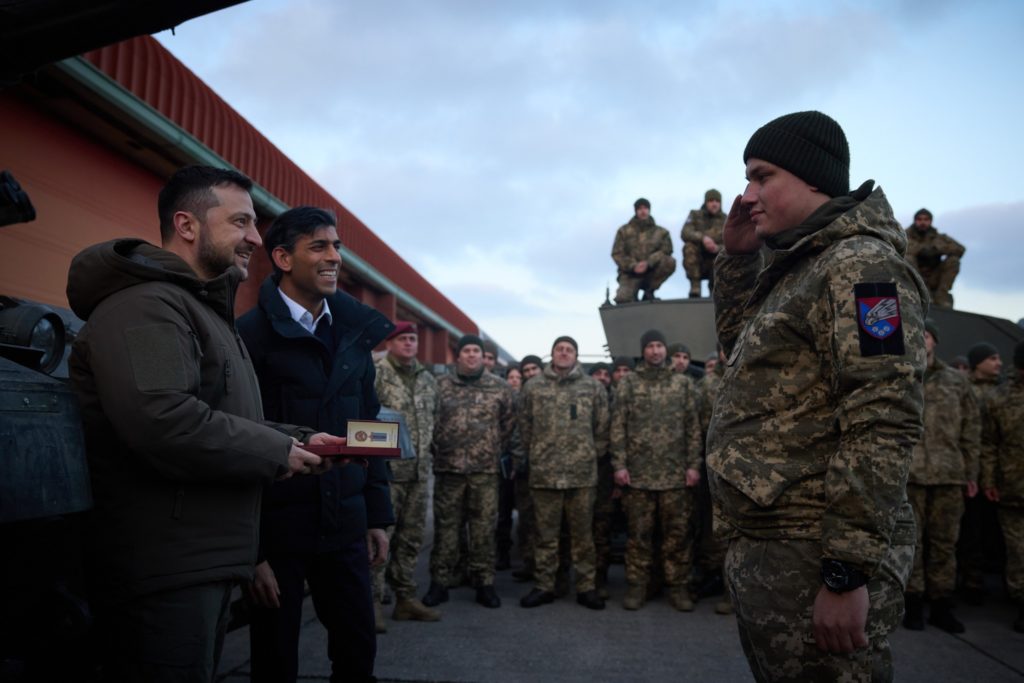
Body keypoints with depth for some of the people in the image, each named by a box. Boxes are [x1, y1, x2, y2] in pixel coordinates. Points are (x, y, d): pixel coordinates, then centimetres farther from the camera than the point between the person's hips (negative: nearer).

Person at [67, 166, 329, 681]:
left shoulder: (203, 309, 20)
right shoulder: (145, 303, -17)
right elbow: (160, 422, -32)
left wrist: (299, 439, 9)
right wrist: (278, 451, -18)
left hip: (204, 562, 11)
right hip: (163, 570, -11)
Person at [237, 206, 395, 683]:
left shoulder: (354, 331, 7)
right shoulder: (251, 334, -11)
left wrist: (378, 514, 10)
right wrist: (251, 548, -12)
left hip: (345, 524, 5)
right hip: (278, 526, -5)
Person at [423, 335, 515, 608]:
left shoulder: (499, 387, 5)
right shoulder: (440, 385, 3)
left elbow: (509, 422, 12)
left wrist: (497, 449, 9)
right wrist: (438, 448, 8)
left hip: (486, 469, 0)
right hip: (448, 467, 0)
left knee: (484, 528, 5)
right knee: (445, 526, 6)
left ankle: (485, 583, 16)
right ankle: (439, 583, 16)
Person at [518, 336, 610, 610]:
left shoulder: (593, 387, 3)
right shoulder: (534, 388, 5)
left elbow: (602, 426, 6)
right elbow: (525, 426, 9)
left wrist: (594, 455, 4)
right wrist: (534, 456, 7)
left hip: (583, 473, 0)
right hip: (544, 472, 1)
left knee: (582, 533, 8)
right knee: (546, 533, 9)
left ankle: (586, 587, 19)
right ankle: (544, 586, 19)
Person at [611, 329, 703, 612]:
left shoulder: (683, 383, 9)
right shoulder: (627, 383, 6)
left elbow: (693, 426, 6)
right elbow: (618, 427, 1)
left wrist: (694, 464, -2)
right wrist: (619, 465, -6)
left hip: (676, 473, 1)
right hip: (638, 472, -1)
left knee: (678, 532, 4)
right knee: (638, 532, 6)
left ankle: (678, 585, 16)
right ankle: (636, 585, 17)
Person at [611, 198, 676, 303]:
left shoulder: (661, 232, 10)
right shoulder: (624, 231, 9)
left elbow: (666, 250, -5)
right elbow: (617, 253, -1)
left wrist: (648, 263, -22)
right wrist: (633, 266, -18)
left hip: (651, 273, 2)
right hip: (630, 274, -2)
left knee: (670, 262, -27)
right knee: (622, 299, -31)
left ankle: (649, 290, -9)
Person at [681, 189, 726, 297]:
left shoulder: (725, 220, 1)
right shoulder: (695, 215, 1)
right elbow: (685, 233, -18)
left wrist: (718, 248, -31)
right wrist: (702, 237, -36)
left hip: (715, 262, 1)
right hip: (696, 263, -1)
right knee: (689, 246, -28)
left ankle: (714, 288, 7)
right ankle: (695, 287, -23)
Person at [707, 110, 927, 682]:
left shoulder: (860, 264, -14)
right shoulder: (801, 270, 15)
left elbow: (883, 425, -22)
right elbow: (741, 343, 30)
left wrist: (849, 572, -23)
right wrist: (739, 257, 16)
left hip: (813, 561, -10)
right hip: (764, 551, 10)